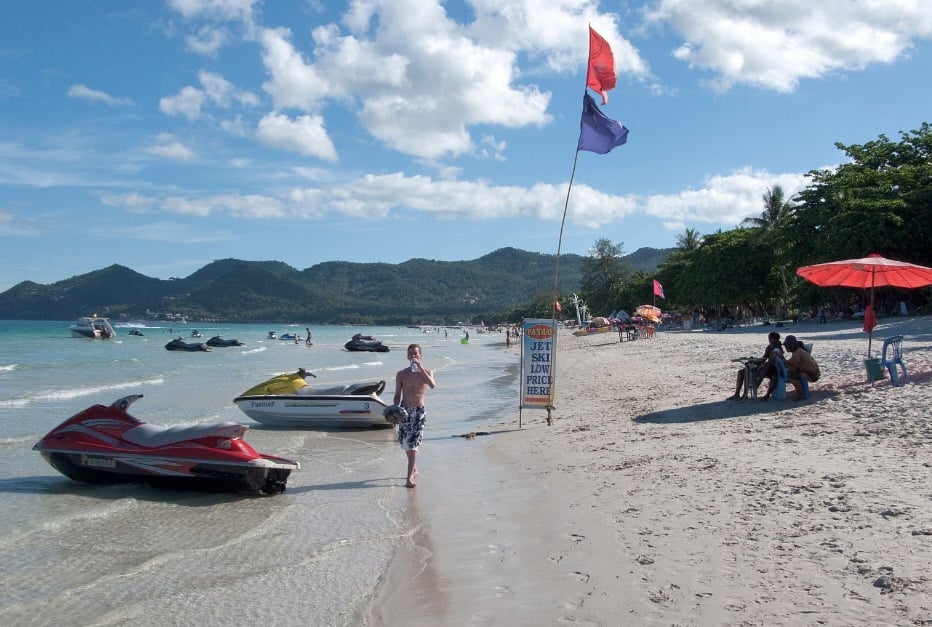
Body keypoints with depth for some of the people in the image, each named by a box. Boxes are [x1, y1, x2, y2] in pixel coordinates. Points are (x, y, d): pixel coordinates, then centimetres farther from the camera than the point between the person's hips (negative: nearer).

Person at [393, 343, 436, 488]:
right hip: (404, 410, 3)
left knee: (413, 444, -12)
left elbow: (433, 385, -22)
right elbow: (397, 395, 9)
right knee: (405, 443, 12)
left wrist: (421, 368, -24)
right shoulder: (401, 374, 5)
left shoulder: (426, 372, 0)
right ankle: (414, 469, 34)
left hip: (419, 411, -3)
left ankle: (410, 477, -13)